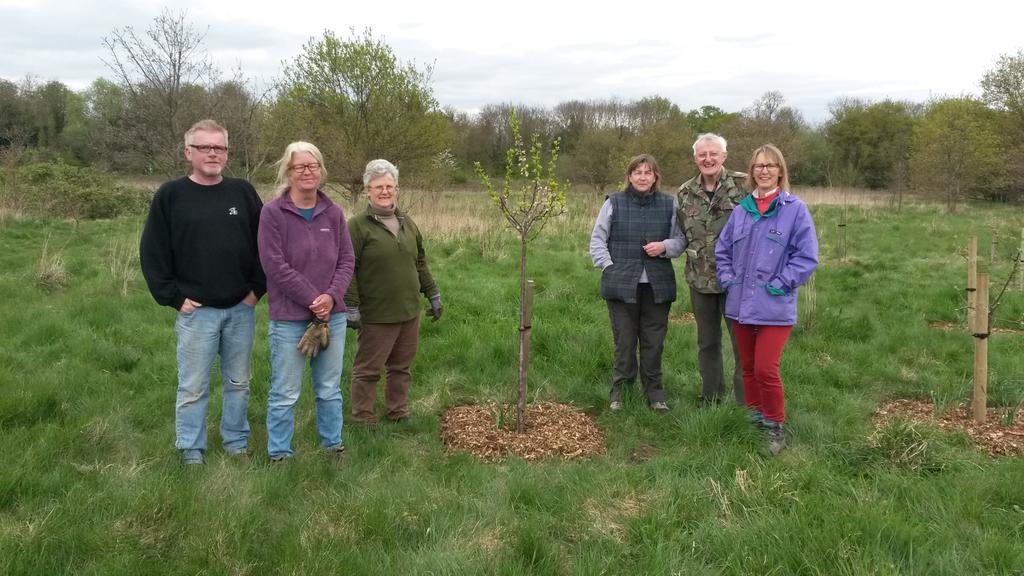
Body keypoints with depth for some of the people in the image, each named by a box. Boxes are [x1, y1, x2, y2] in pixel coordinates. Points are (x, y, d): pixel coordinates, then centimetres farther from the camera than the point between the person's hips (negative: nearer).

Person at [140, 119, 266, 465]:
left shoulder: (243, 193, 5)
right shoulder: (170, 196, -2)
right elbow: (152, 253, -2)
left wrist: (258, 288, 3)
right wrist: (174, 298, -6)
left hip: (241, 309, 3)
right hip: (196, 310, -2)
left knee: (239, 382, 13)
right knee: (193, 387, 5)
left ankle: (237, 442, 27)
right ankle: (190, 450, 19)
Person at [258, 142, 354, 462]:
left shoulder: (333, 213, 5)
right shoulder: (273, 213, -8)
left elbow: (347, 260, 4)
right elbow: (275, 265, -13)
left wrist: (331, 296, -12)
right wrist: (312, 299, -15)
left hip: (332, 314, 4)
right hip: (289, 318, -4)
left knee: (330, 389, 16)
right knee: (285, 394, 4)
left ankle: (333, 445, 31)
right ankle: (279, 454, 20)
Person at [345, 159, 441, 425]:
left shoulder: (407, 223, 12)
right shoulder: (358, 225, -9)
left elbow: (420, 263, 20)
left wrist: (433, 294, 18)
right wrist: (351, 307, -16)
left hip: (409, 313, 6)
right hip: (376, 315, -6)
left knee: (402, 367, 15)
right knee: (367, 370, 4)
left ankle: (399, 414, 28)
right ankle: (364, 419, 17)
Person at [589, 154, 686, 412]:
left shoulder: (669, 204, 6)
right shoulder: (614, 203, 2)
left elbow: (681, 239, 11)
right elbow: (597, 239, 6)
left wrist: (664, 246, -9)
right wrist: (608, 266, -5)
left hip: (657, 285, 1)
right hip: (622, 284, -1)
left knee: (654, 342, 7)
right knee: (624, 340, 5)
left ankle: (654, 391, 21)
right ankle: (619, 390, 19)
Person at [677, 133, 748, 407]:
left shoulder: (743, 185, -6)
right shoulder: (685, 193, 6)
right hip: (700, 280, 4)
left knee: (743, 342, 3)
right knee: (707, 343, 15)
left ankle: (745, 403, 16)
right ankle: (710, 400, 28)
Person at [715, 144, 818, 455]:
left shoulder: (795, 209, -7)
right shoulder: (741, 210, 7)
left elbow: (807, 256, -8)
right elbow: (722, 248, 15)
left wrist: (779, 284, -13)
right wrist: (728, 279, 3)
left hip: (774, 307, -5)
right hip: (741, 303, 5)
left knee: (766, 369, -10)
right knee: (748, 367, 15)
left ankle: (775, 426, 11)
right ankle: (754, 418, 32)